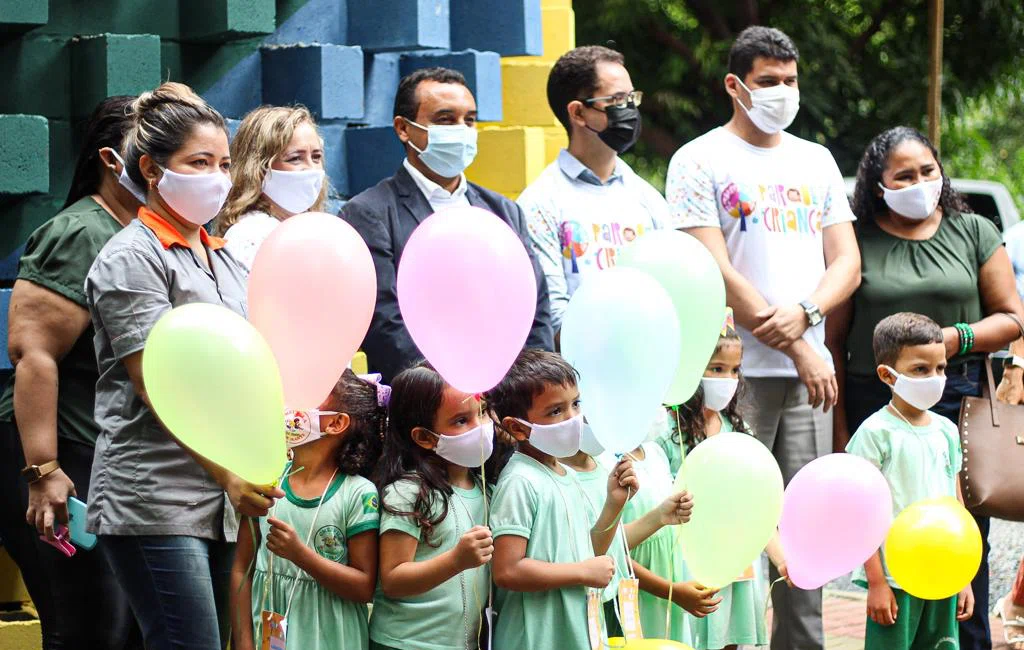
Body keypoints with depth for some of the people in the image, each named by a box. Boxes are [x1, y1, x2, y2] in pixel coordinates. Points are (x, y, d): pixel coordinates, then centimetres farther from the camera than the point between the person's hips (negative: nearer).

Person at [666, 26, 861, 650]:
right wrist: (799, 351, -10)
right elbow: (715, 272, -8)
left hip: (810, 373, 5)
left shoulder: (817, 161, 18)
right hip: (737, 372, -5)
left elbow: (847, 262, 13)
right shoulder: (701, 161, 1)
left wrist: (804, 314, -9)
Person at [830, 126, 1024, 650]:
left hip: (960, 403, 0)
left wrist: (958, 337, -9)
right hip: (876, 405, 0)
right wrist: (840, 428, 1)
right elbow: (834, 340, 7)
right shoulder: (857, 242, 7)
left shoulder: (974, 233, 10)